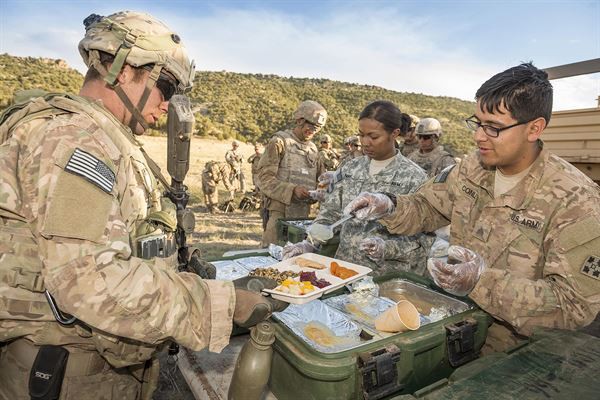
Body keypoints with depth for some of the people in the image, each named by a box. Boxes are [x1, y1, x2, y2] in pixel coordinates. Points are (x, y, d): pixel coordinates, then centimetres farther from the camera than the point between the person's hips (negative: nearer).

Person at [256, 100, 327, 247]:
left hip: (303, 214, 6)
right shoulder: (279, 141, -4)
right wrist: (292, 190, -23)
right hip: (279, 212, -6)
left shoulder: (313, 149, 16)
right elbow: (265, 178, -11)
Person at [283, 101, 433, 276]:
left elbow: (422, 240, -6)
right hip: (344, 269, 3)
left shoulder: (414, 177, -6)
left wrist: (386, 248, -21)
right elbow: (329, 213, 9)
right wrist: (310, 243, -5)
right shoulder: (350, 168, 8)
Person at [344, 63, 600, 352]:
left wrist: (483, 282, -32)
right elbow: (426, 208, 8)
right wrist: (389, 208, -13)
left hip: (515, 345, -4)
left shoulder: (576, 202, -18)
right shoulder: (472, 168, -1)